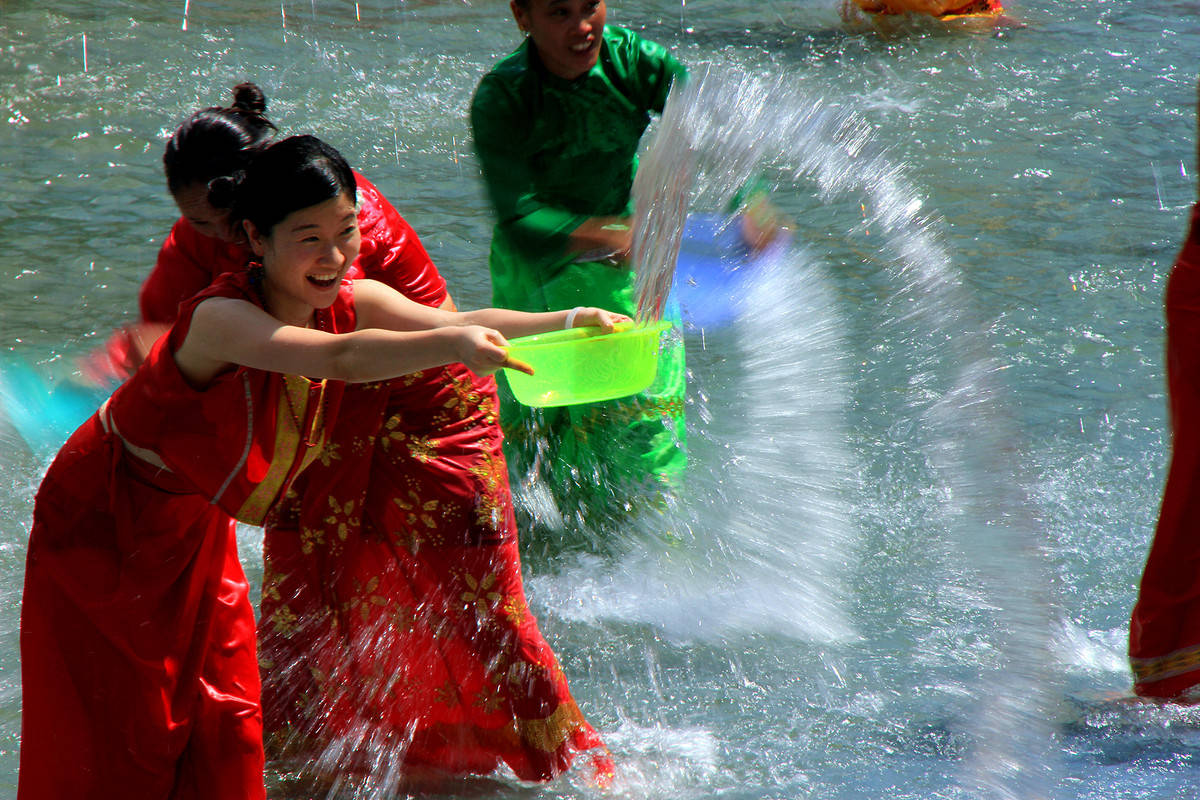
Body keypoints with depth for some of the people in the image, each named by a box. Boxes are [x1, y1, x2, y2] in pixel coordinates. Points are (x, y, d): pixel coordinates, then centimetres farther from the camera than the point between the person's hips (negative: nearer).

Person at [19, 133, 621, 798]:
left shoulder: (349, 301, -13)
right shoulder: (222, 318, -35)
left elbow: (457, 322, -23)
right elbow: (339, 357, -51)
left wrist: (565, 322, -39)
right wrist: (452, 345, -64)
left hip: (193, 528, 7)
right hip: (102, 520, -7)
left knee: (222, 731, 8)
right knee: (116, 734, -1)